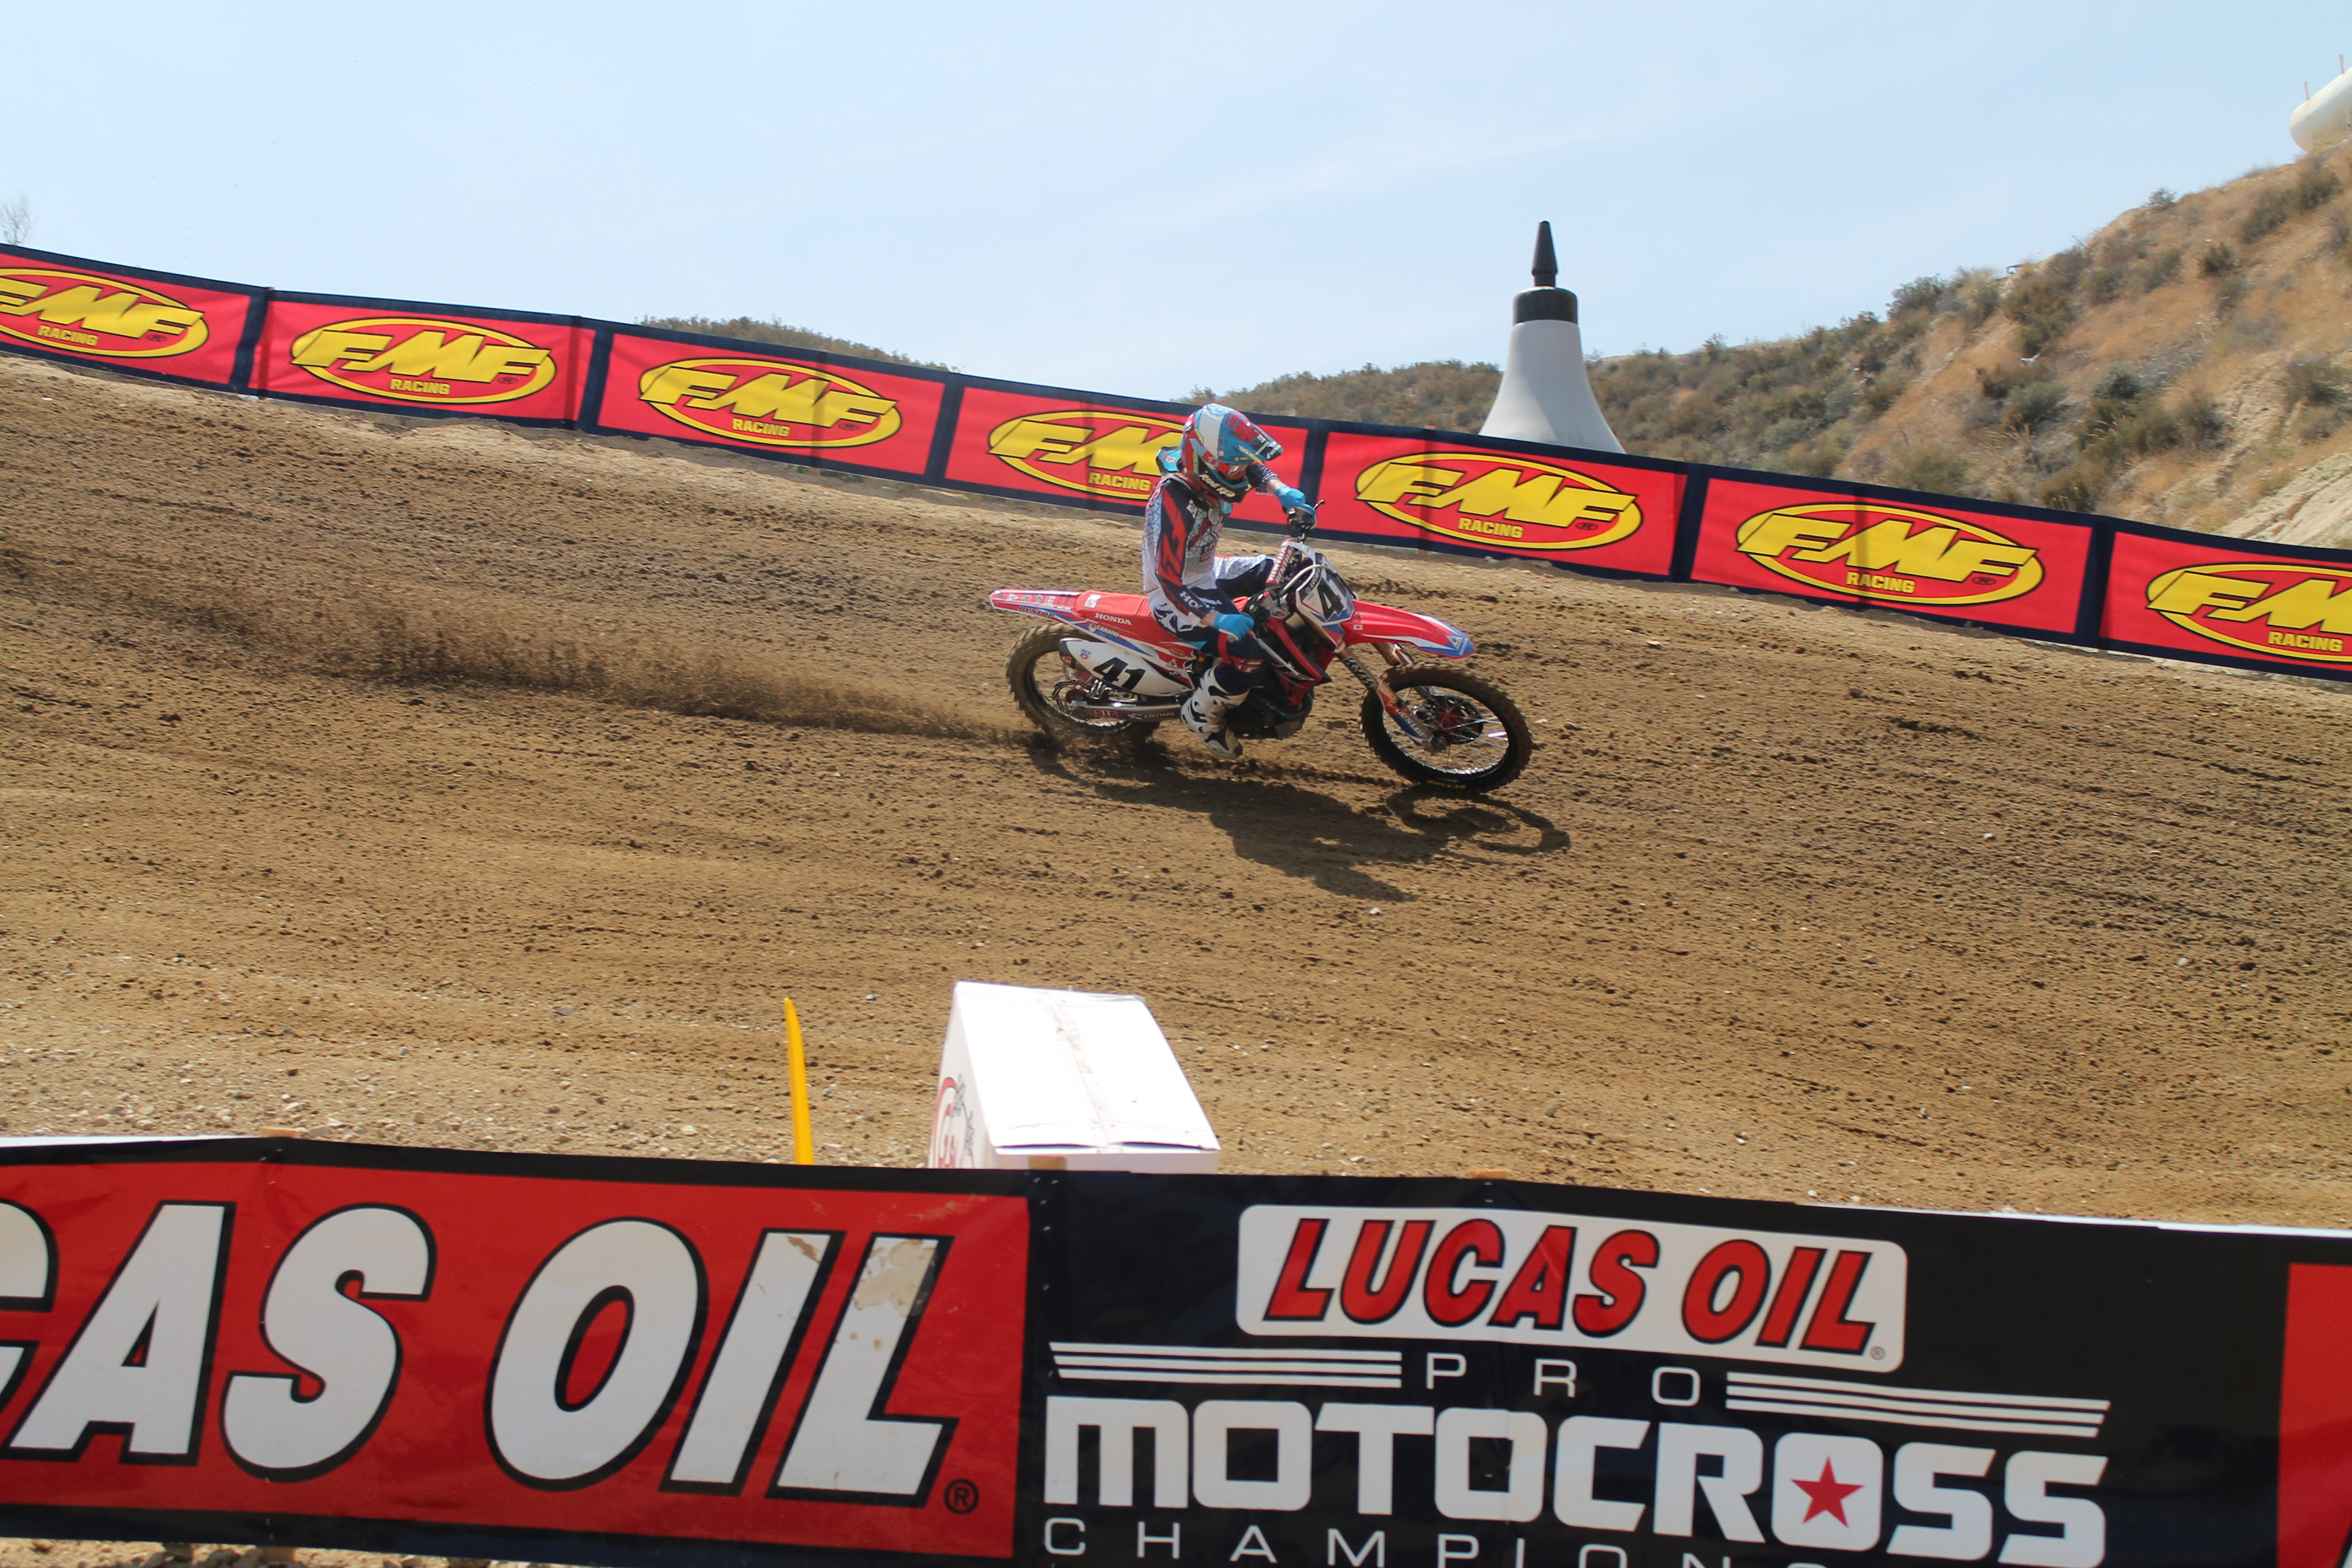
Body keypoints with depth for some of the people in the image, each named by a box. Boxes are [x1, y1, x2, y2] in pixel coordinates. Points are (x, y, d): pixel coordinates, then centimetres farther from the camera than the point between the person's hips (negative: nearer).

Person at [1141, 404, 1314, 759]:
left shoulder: (1205, 473, -9)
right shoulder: (1174, 503, -33)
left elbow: (1254, 469, 12)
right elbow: (1171, 582, -34)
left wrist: (1281, 490, -8)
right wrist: (1218, 620, -41)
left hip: (1207, 573, 10)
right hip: (1176, 593, -10)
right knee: (1247, 657, -25)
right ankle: (1200, 716, 1)